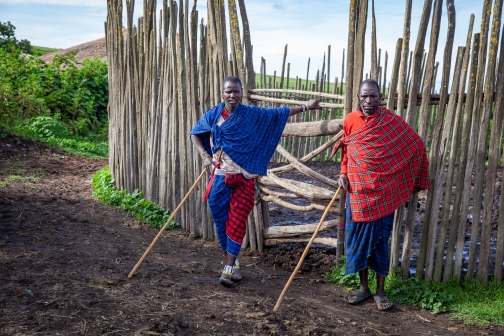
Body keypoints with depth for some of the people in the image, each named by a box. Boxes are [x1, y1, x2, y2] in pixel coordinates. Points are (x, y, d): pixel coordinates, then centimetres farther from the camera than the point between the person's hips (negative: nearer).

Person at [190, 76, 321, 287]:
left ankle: (229, 268, 4)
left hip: (244, 179, -1)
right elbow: (195, 134, 13)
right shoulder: (213, 115, 3)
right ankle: (233, 262, 25)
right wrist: (205, 156, -1)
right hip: (220, 179, 1)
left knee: (237, 222, -2)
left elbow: (279, 114, 9)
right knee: (221, 221, 7)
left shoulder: (253, 114, 1)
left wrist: (305, 107, 10)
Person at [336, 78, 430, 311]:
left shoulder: (392, 121, -6)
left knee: (380, 239, 3)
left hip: (383, 191, -2)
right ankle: (363, 287, 21)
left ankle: (380, 291, 16)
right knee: (357, 238, 6)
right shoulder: (350, 121, 2)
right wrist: (343, 173, 0)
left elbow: (416, 146, 2)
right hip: (357, 191, 2)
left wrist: (410, 180, 4)